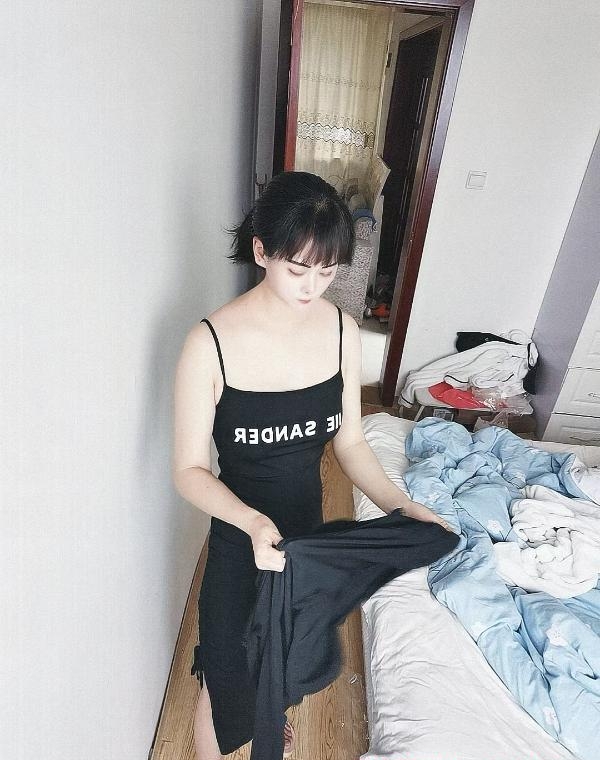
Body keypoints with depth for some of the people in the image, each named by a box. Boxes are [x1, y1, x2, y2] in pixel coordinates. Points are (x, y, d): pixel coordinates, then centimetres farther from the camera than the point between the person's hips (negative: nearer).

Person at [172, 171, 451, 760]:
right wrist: (252, 521, -34)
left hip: (307, 527, 5)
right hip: (240, 540, -4)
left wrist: (401, 506, -15)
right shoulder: (211, 342, -24)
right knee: (226, 684, 17)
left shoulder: (342, 330, -10)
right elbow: (189, 470, -18)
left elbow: (348, 440, -2)